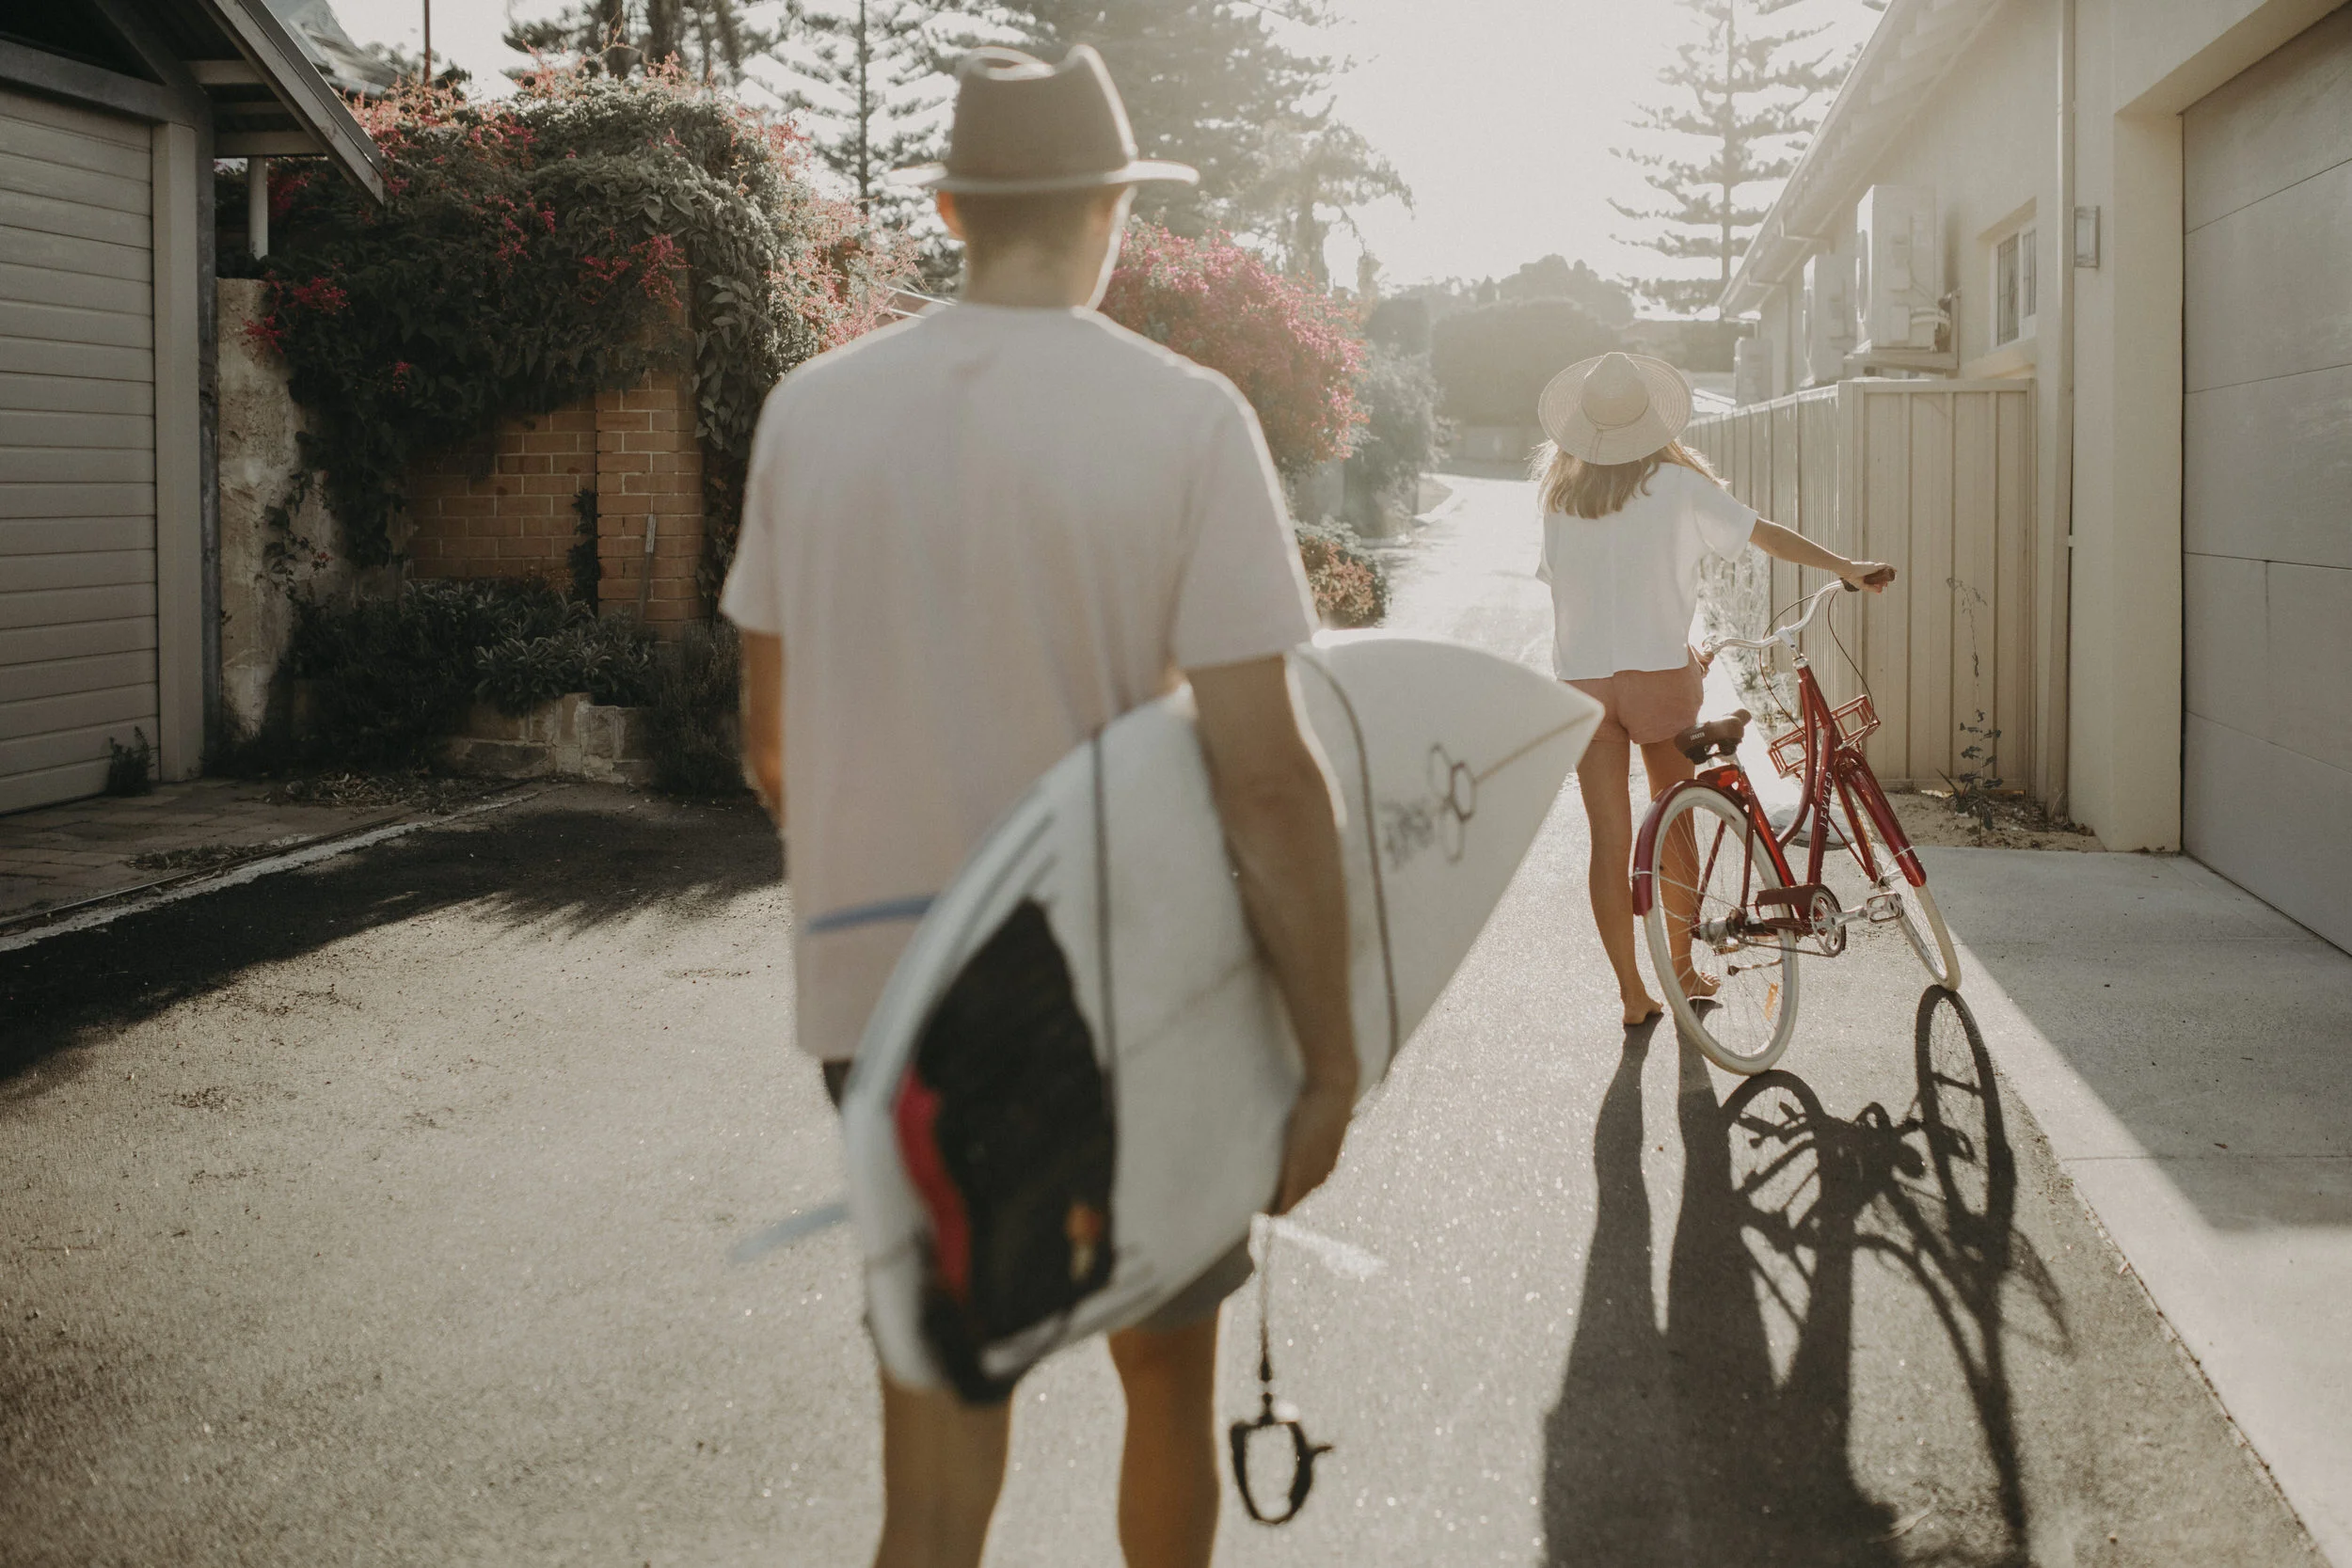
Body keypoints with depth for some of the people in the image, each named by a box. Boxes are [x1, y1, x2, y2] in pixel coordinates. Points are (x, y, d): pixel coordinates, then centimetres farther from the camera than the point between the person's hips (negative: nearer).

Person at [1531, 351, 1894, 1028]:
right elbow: (1767, 535, -5)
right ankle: (1682, 967, 27)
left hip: (1581, 678, 2)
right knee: (1673, 825, 16)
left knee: (1609, 840, 3)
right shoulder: (1676, 485, -5)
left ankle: (1632, 992, 5)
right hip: (1658, 673, -2)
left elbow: (1557, 577, 12)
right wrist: (1845, 567, 1)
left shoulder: (1558, 491, 6)